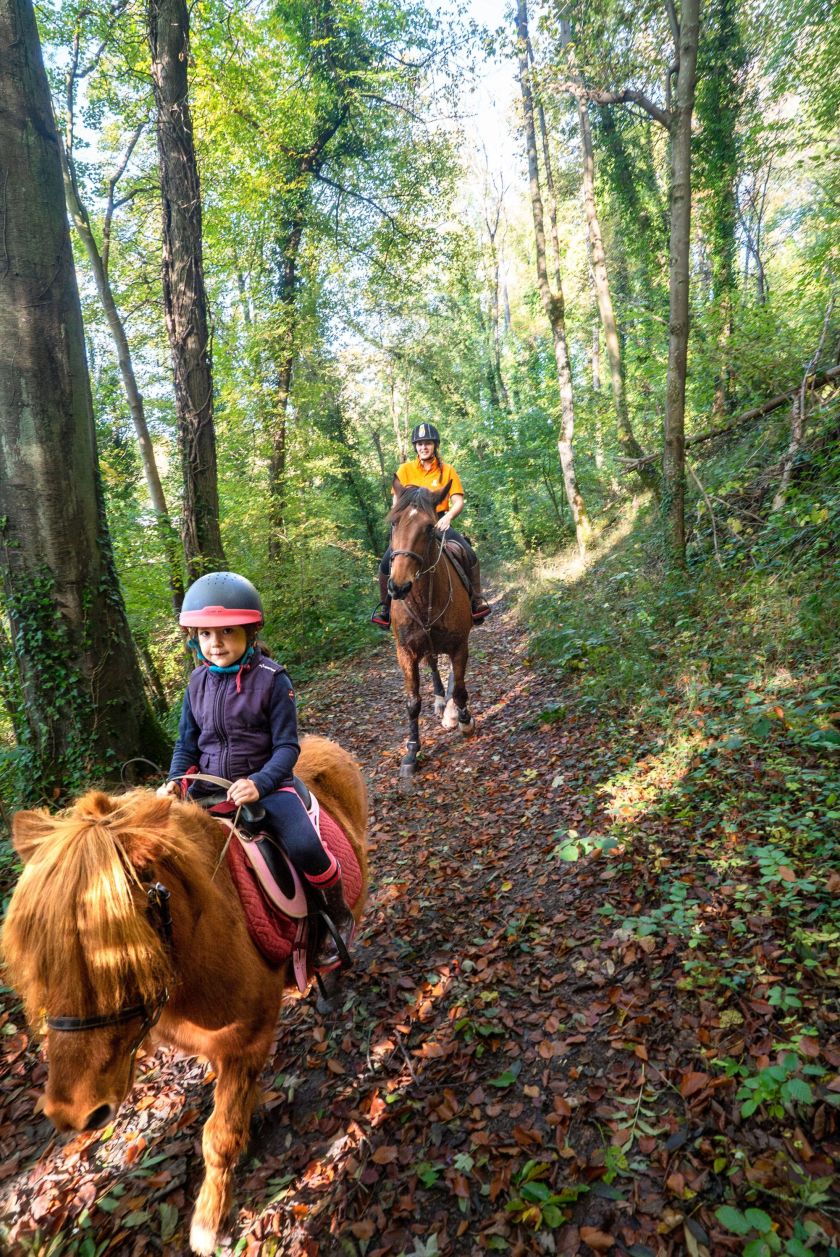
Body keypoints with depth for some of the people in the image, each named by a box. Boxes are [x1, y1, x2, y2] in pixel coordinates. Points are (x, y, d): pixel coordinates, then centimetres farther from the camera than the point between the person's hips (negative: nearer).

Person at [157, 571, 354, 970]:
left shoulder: (272, 679, -10)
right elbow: (187, 743, 12)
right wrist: (175, 781, -7)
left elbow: (287, 746, -11)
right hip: (209, 785, 5)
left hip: (266, 781, -5)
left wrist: (259, 783, -26)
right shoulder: (198, 682, 4)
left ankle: (339, 915, 3)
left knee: (304, 846, -26)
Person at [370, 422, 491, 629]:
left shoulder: (447, 470, 4)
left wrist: (448, 517, -23)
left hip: (439, 522, 0)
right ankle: (385, 607, 1)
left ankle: (477, 601, -8)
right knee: (387, 561, -20)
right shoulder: (405, 470, 5)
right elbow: (397, 502, 2)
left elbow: (458, 502, -3)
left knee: (470, 554, -24)